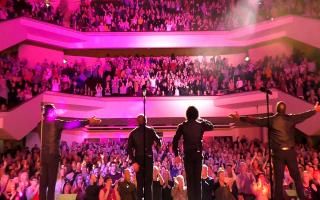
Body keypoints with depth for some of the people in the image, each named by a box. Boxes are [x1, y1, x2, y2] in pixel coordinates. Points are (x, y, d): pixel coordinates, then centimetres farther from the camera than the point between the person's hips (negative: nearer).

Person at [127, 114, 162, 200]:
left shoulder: (133, 133, 3)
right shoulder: (150, 130, 0)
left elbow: (129, 148, -5)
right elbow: (158, 141, -1)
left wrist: (133, 161, -7)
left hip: (138, 159, 2)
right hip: (148, 158, -1)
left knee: (139, 183, 12)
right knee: (148, 182, 4)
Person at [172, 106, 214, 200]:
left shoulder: (182, 126, -2)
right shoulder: (201, 124, 2)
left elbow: (175, 141, -6)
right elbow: (211, 126, 23)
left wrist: (176, 154, 0)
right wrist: (202, 120, 26)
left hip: (188, 155, -1)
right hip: (198, 154, 1)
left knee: (190, 179, 5)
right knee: (198, 179, 7)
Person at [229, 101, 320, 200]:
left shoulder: (270, 120, -2)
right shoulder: (291, 118, 3)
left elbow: (255, 120, -5)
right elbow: (303, 115, 16)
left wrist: (240, 118, -3)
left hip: (278, 152, -1)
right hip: (290, 151, 1)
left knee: (279, 178, 3)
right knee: (296, 176, 12)